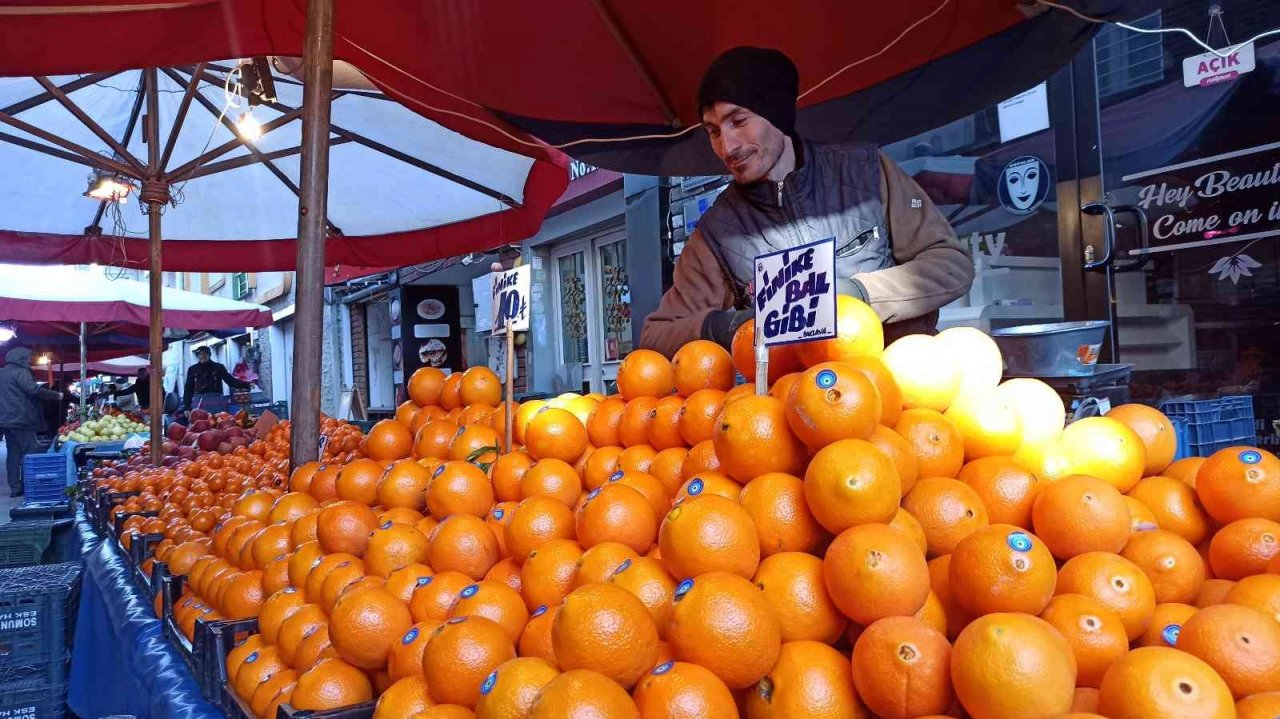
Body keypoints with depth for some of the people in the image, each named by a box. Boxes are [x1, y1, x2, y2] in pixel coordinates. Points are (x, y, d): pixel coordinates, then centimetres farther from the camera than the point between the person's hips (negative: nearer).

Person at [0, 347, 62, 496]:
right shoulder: (20, 372, -11)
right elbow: (33, 390, -23)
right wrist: (56, 395, -16)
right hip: (21, 419, -9)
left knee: (13, 454, 10)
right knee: (29, 454, -5)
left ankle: (15, 487, 9)